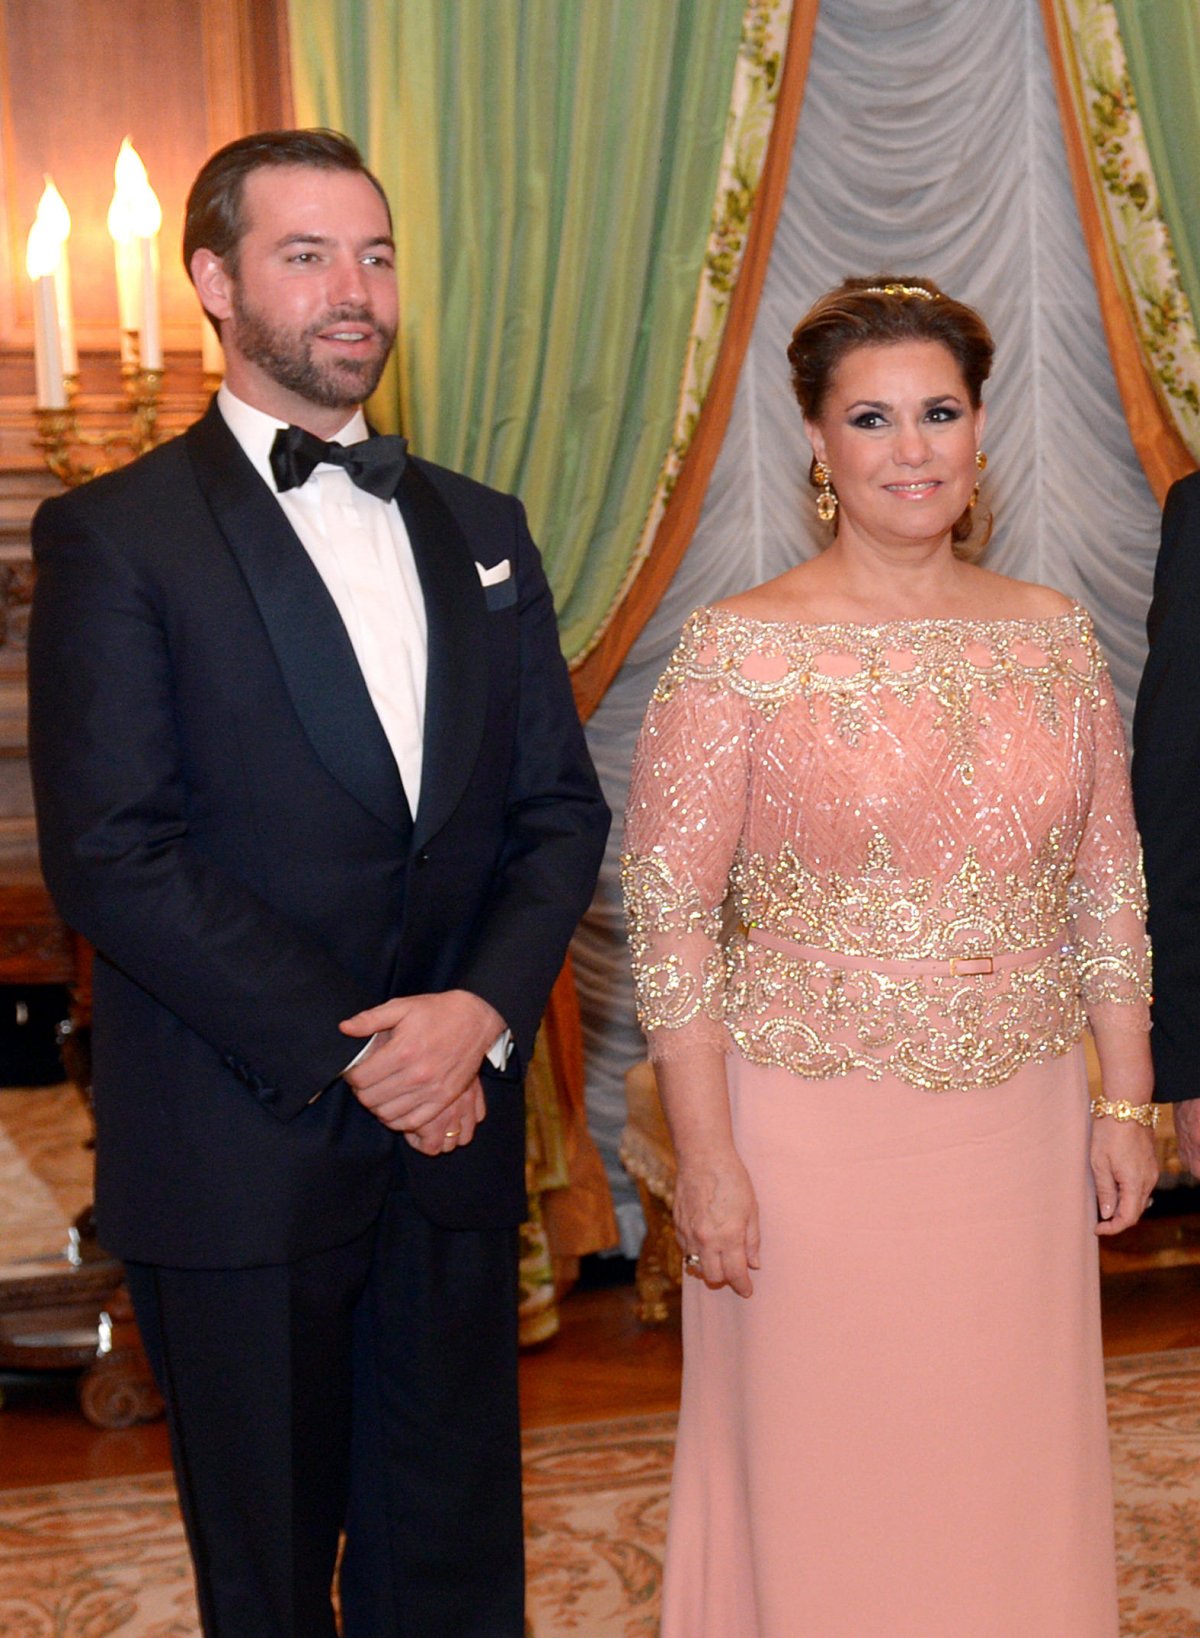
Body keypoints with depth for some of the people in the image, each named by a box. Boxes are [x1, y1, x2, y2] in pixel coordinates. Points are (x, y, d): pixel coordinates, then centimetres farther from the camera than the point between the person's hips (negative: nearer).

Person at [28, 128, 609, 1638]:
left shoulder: (480, 532, 12)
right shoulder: (115, 537, -5)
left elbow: (561, 808, 9)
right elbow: (111, 858, -13)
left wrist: (484, 1008, -10)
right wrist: (351, 1057, -15)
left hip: (456, 1139, 4)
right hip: (240, 1157, -4)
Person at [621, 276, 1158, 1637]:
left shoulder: (1052, 635, 4)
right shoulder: (741, 648, -9)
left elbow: (1109, 884, 9)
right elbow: (669, 910, -8)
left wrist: (1124, 1102, 7)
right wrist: (705, 1156, -11)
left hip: (1022, 1123, 4)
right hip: (814, 1127, -3)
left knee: (1014, 1465, 15)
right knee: (819, 1480, 10)